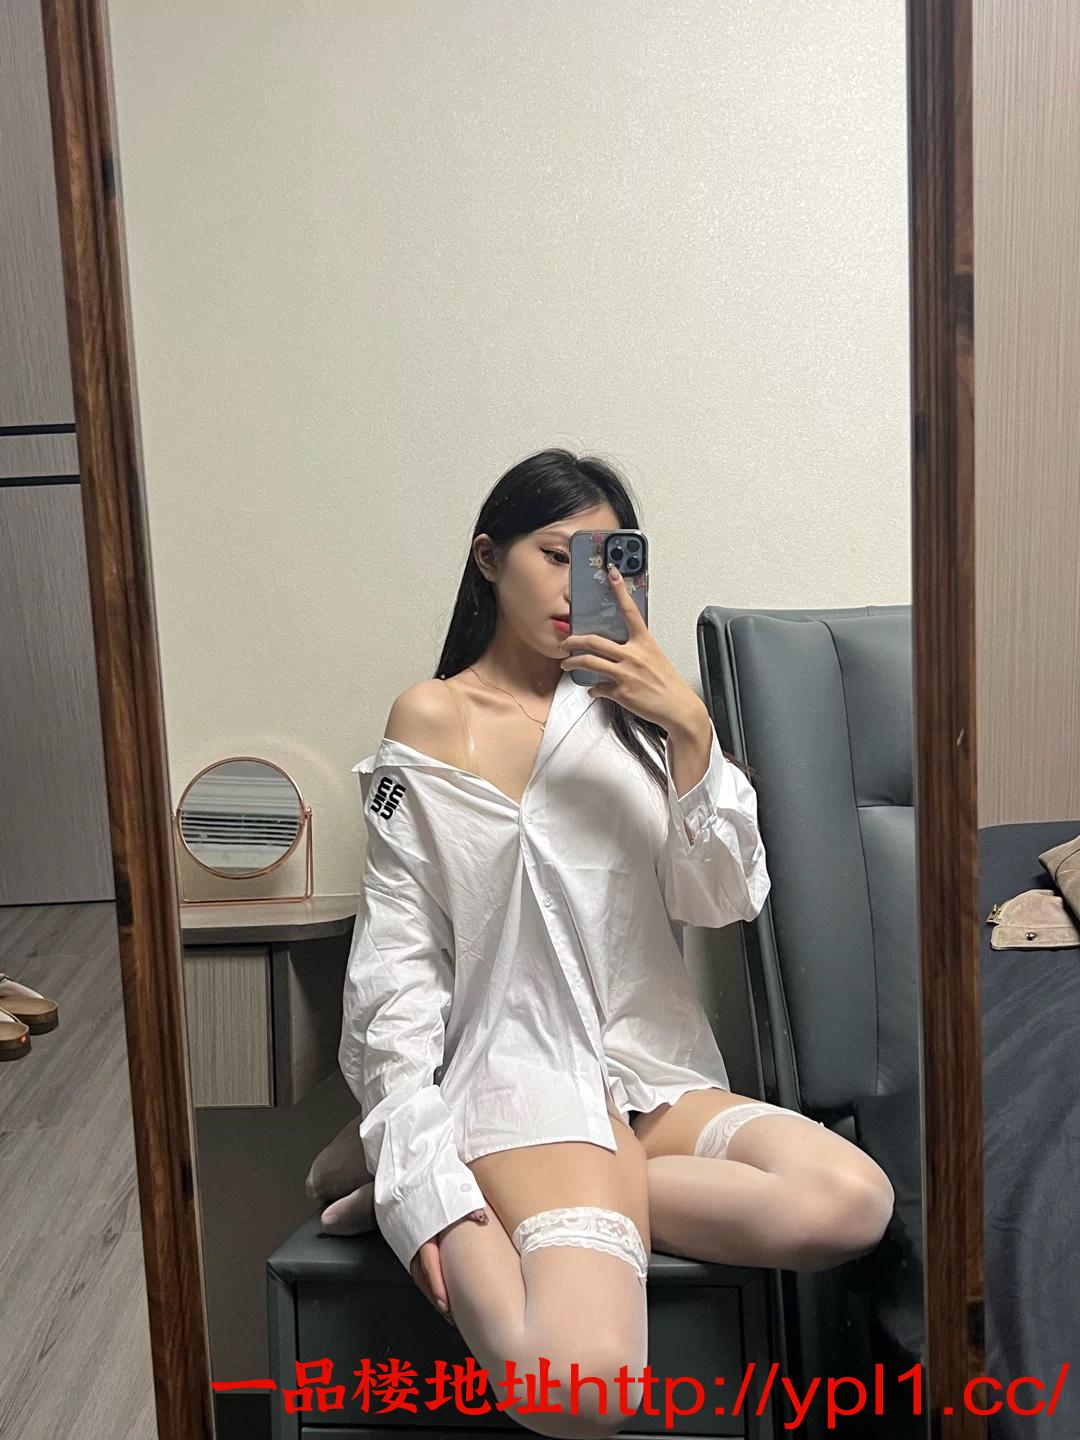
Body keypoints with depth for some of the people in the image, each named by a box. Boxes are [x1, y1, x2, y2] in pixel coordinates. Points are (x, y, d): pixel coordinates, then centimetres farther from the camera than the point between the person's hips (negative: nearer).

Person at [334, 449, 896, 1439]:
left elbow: (725, 899, 4)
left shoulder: (630, 709, 16)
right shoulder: (434, 718, 3)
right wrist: (416, 1167, -14)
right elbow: (399, 959, -3)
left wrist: (691, 728, -10)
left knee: (853, 1201, -26)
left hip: (659, 1071, 6)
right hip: (526, 1072, -5)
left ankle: (540, 1200, -9)